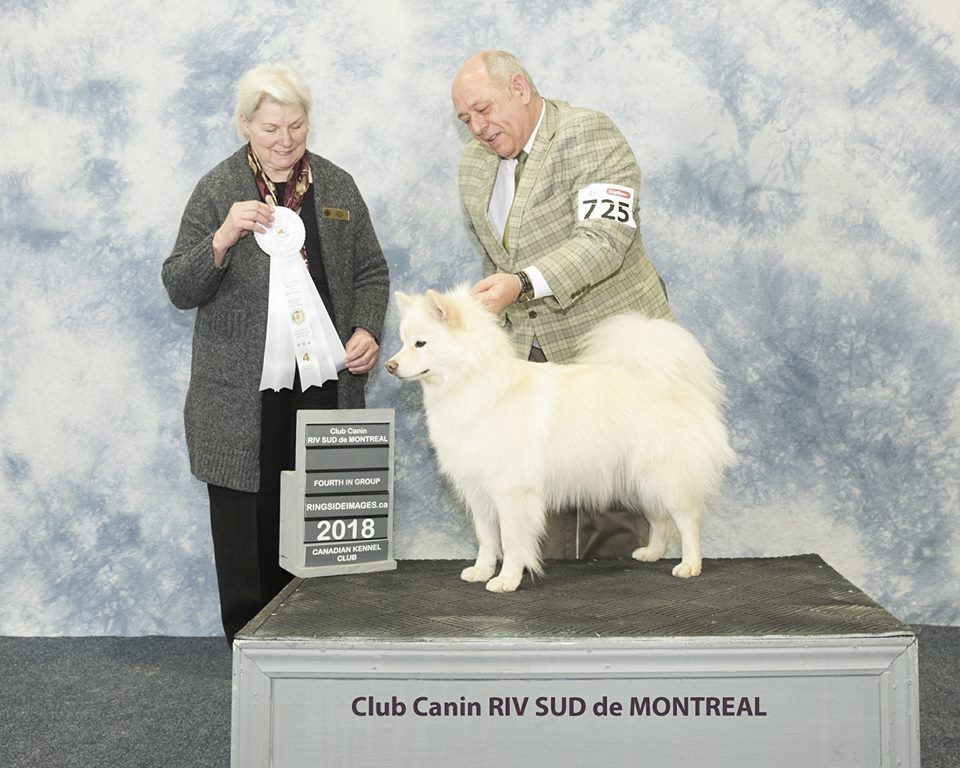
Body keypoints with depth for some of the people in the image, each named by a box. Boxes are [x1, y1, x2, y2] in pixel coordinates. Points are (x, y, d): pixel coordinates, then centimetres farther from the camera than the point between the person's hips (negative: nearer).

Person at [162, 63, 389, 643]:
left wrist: (367, 330, -1)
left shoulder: (338, 186, 11)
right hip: (243, 397, -2)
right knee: (251, 535, 2)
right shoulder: (218, 191, 1)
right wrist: (223, 239, -21)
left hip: (326, 387, 2)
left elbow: (371, 272, 17)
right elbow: (180, 289, -3)